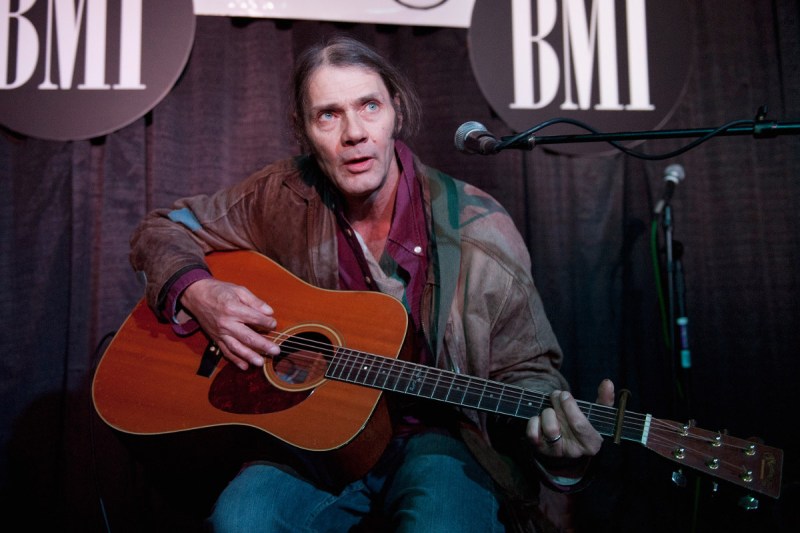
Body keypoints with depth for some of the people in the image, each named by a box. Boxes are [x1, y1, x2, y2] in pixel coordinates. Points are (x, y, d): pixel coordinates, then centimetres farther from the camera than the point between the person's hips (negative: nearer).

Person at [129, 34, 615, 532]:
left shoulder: (479, 229, -11)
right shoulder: (285, 195, -4)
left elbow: (523, 370, -5)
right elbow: (161, 231, 8)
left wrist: (550, 421, -28)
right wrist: (198, 294, -13)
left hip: (440, 435, -1)